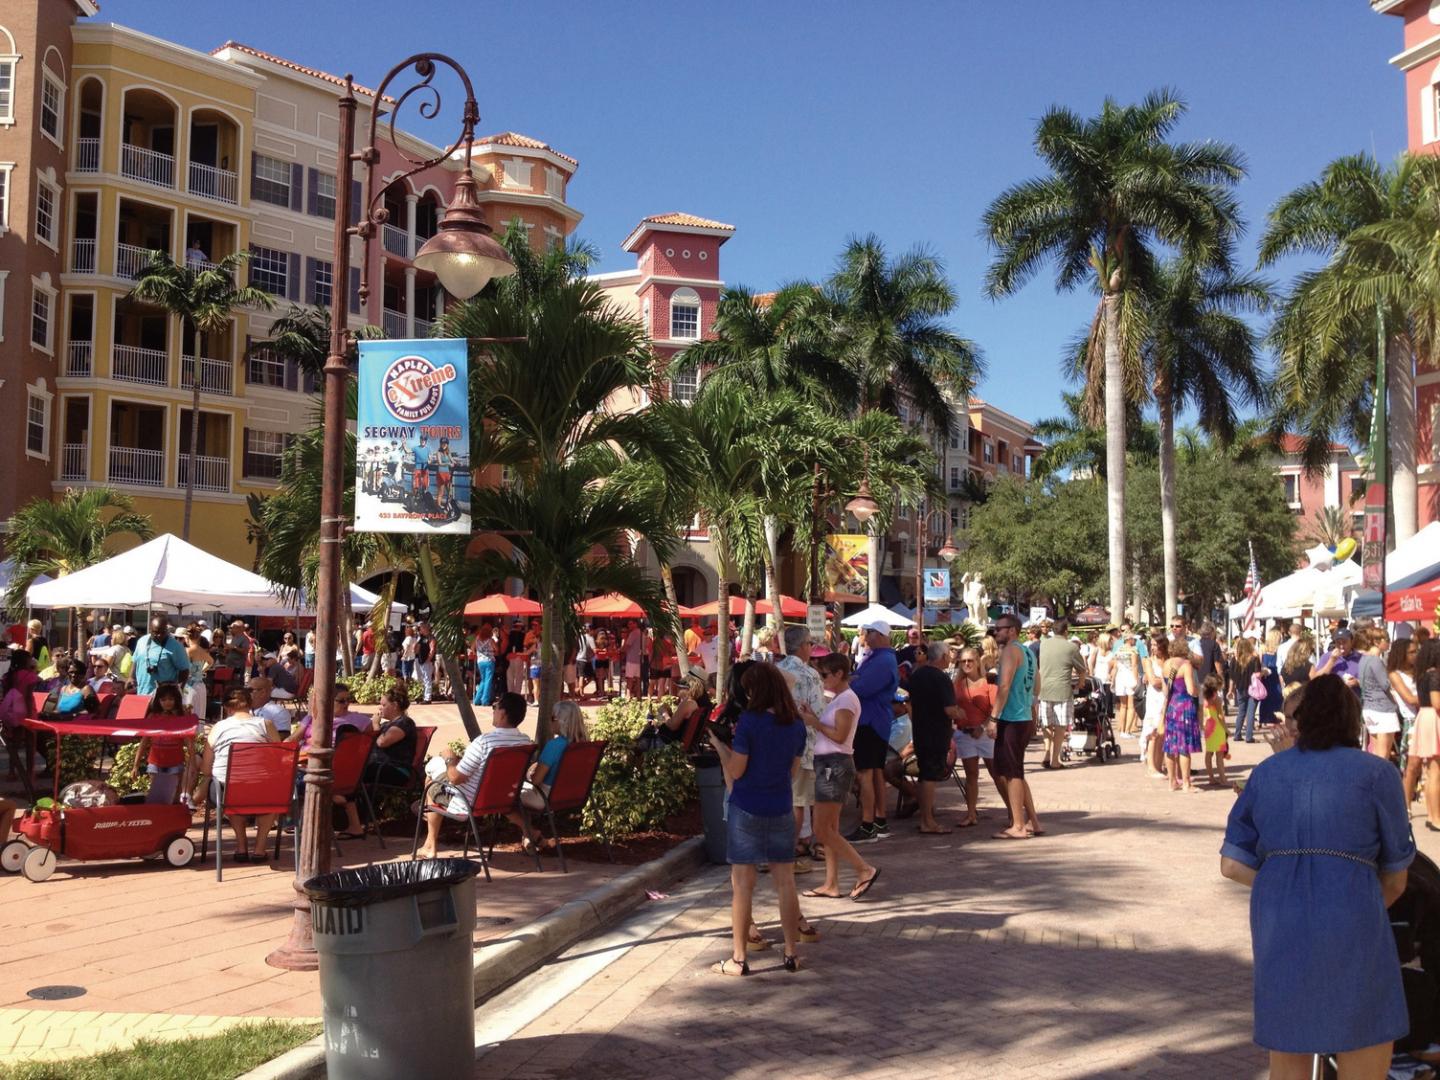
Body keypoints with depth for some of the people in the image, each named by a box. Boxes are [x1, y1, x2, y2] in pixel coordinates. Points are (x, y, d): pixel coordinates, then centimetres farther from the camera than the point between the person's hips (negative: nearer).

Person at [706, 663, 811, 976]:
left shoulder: (749, 721, -15)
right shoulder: (796, 726, 1)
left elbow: (735, 771, -13)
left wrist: (719, 743, 3)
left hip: (746, 811, -4)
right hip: (781, 811, 4)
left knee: (742, 885, 3)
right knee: (786, 883, 11)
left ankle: (738, 959, 9)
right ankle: (792, 953, 17)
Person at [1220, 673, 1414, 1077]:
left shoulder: (1266, 772, 14)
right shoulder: (1376, 773, 5)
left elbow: (1232, 865, 9)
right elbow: (1395, 880, 11)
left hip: (1276, 922, 4)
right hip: (1349, 922, -4)